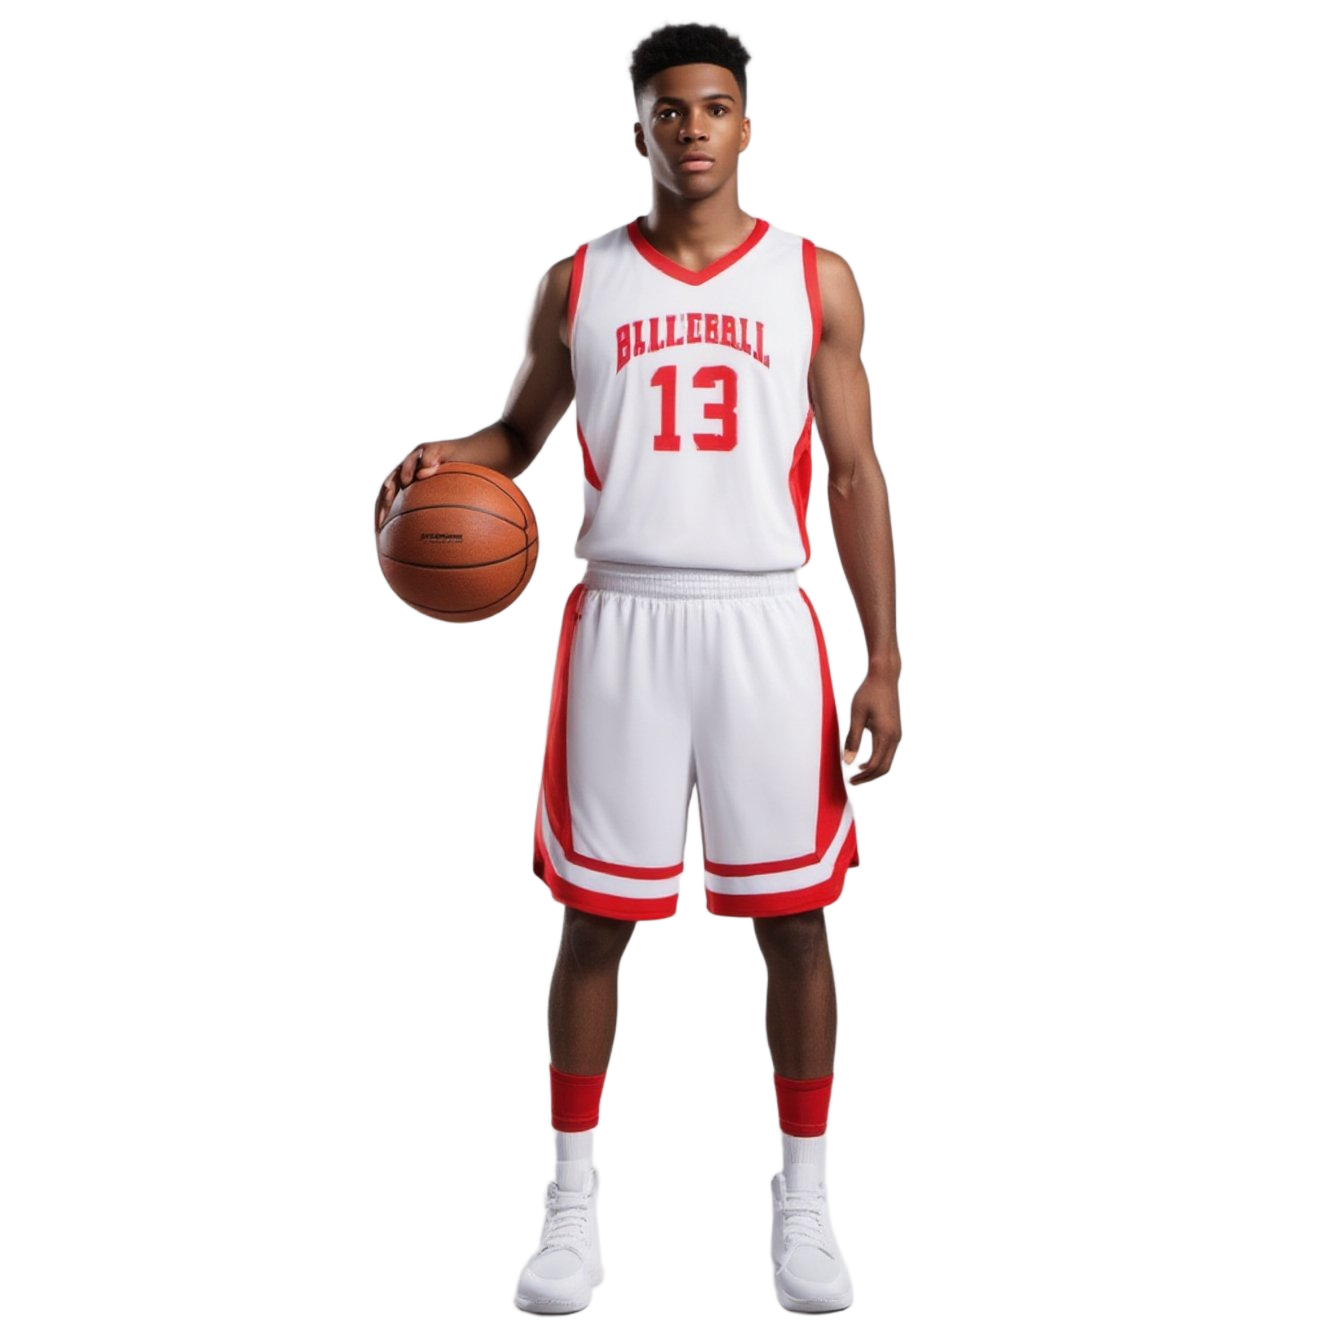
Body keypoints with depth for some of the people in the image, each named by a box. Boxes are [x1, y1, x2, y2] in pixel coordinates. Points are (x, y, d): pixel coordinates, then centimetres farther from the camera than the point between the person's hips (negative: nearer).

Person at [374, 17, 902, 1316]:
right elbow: (519, 432, 19)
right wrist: (443, 457, -6)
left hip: (763, 622, 0)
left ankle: (804, 1204, 18)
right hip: (621, 621, 0)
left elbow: (854, 474, 5)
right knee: (595, 914, 3)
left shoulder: (817, 278, 6)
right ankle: (571, 1205, 17)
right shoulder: (575, 282, 8)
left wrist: (883, 662, -2)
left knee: (792, 915, 3)